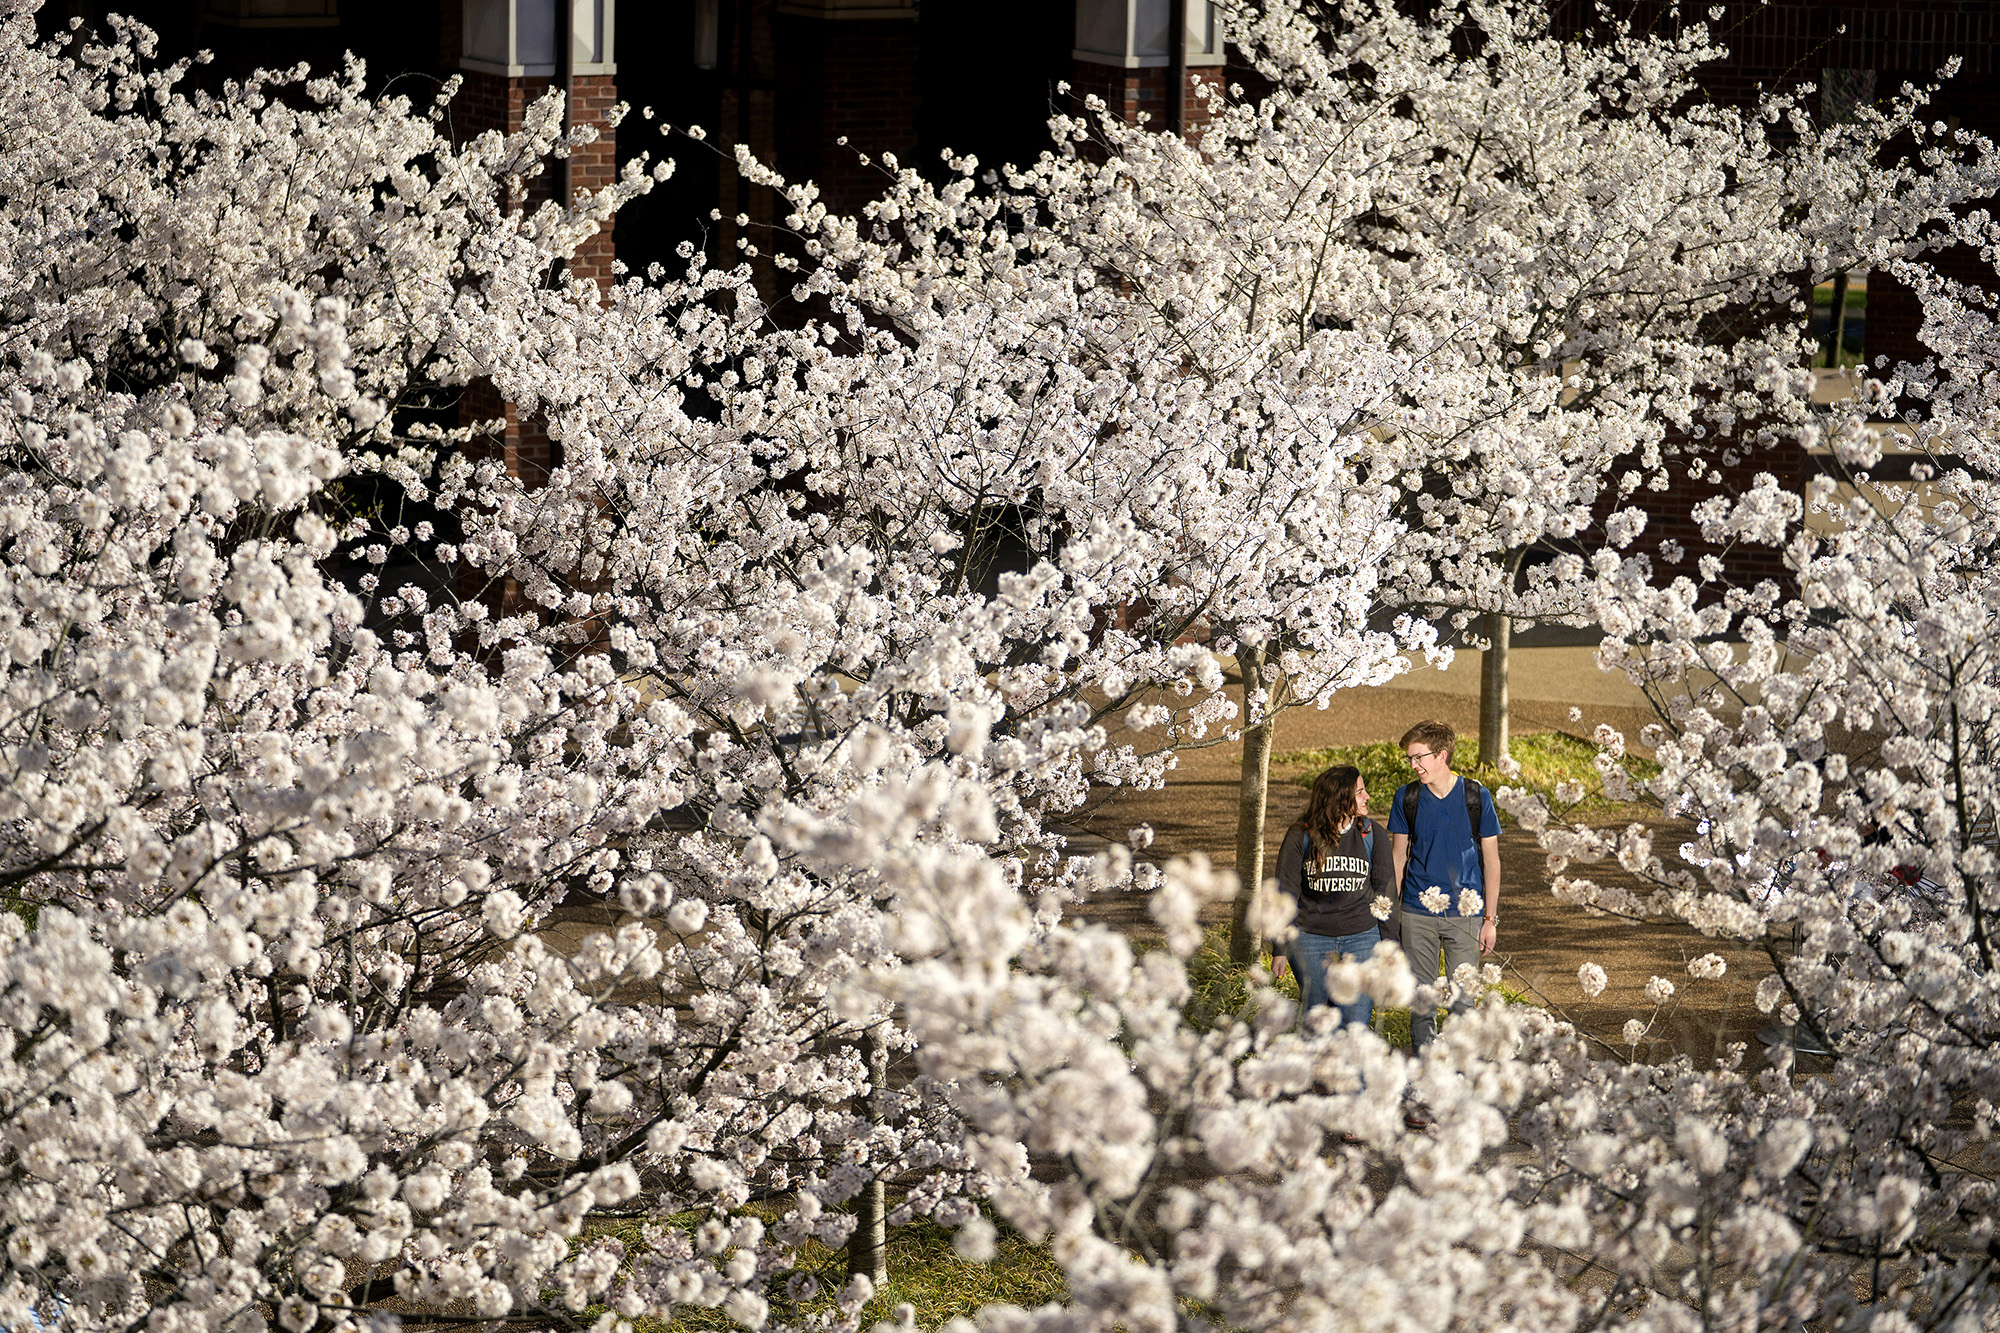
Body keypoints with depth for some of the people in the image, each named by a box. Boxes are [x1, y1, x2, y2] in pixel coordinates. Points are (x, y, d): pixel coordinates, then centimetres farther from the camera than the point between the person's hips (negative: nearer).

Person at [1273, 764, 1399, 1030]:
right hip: (1311, 938, 0)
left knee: (1355, 1026, -6)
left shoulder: (1371, 834, 1)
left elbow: (1385, 891, 7)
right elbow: (1286, 892, 2)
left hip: (1362, 940, 0)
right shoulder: (1300, 836, -4)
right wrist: (1281, 947, 0)